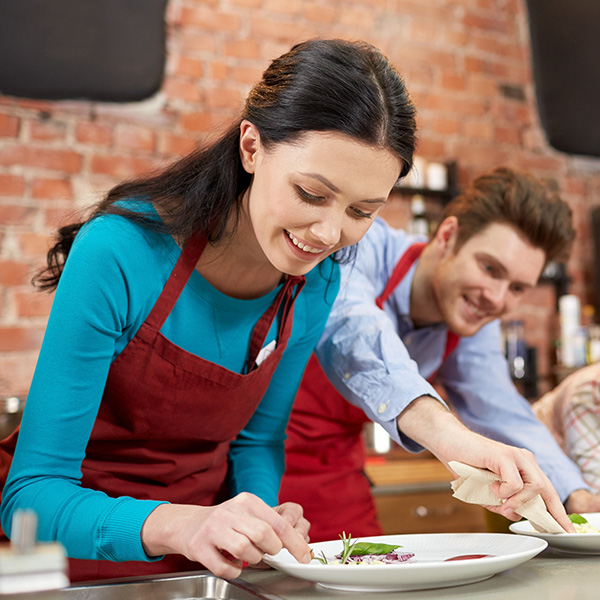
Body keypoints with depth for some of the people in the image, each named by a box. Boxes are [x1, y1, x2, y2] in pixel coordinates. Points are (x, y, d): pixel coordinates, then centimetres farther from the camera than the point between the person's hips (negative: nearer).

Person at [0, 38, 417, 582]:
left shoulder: (317, 284, -8)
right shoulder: (120, 253, -23)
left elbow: (256, 439, 5)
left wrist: (262, 524, -13)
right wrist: (177, 525, -36)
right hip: (83, 555, -3)